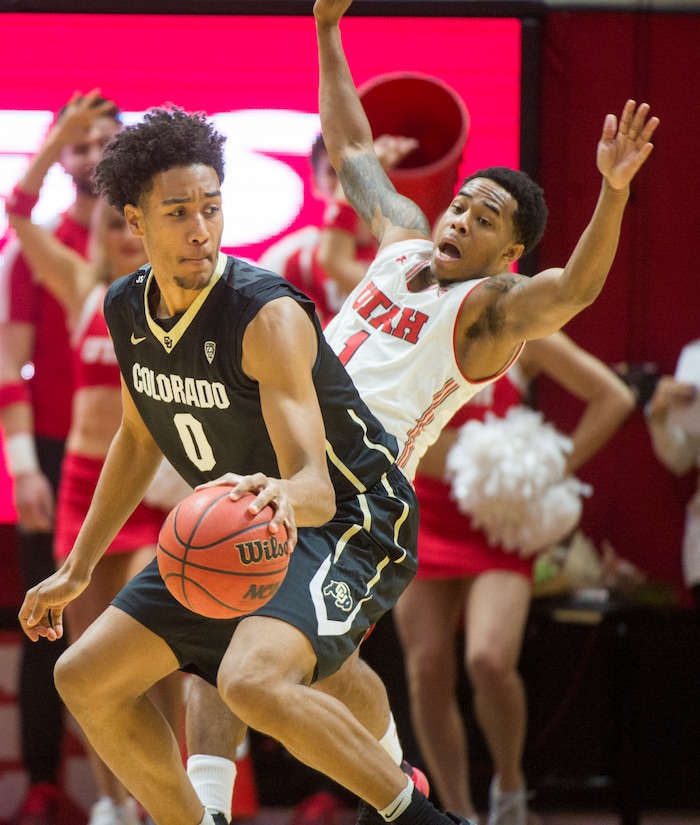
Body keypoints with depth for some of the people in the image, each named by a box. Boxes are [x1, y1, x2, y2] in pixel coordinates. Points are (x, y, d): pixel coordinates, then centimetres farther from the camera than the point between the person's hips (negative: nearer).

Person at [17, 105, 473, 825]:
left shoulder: (268, 316, -26)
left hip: (350, 522, -8)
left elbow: (315, 483, -35)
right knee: (86, 680, 4)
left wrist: (282, 496, -59)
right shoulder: (126, 309, -3)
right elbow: (139, 436, 16)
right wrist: (77, 569, 18)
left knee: (252, 683, -34)